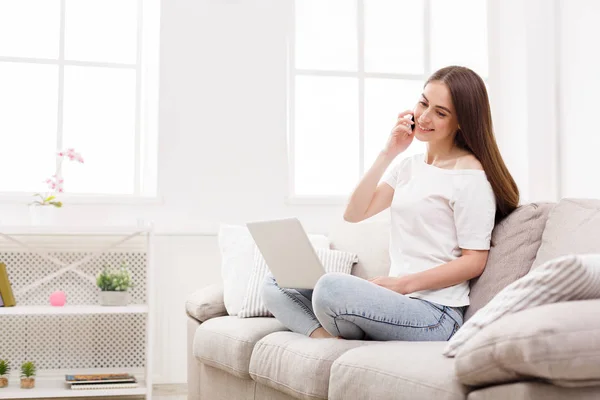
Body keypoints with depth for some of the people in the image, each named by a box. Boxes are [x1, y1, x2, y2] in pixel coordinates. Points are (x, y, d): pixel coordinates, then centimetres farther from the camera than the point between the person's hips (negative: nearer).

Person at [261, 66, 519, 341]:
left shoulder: (470, 174, -7)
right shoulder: (408, 166, 17)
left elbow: (474, 261, -11)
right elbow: (354, 213, 8)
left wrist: (402, 283, -16)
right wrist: (387, 154, 2)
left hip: (435, 314, -8)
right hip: (398, 299, 8)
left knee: (332, 286, -33)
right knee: (275, 286, 1)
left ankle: (346, 338, -3)